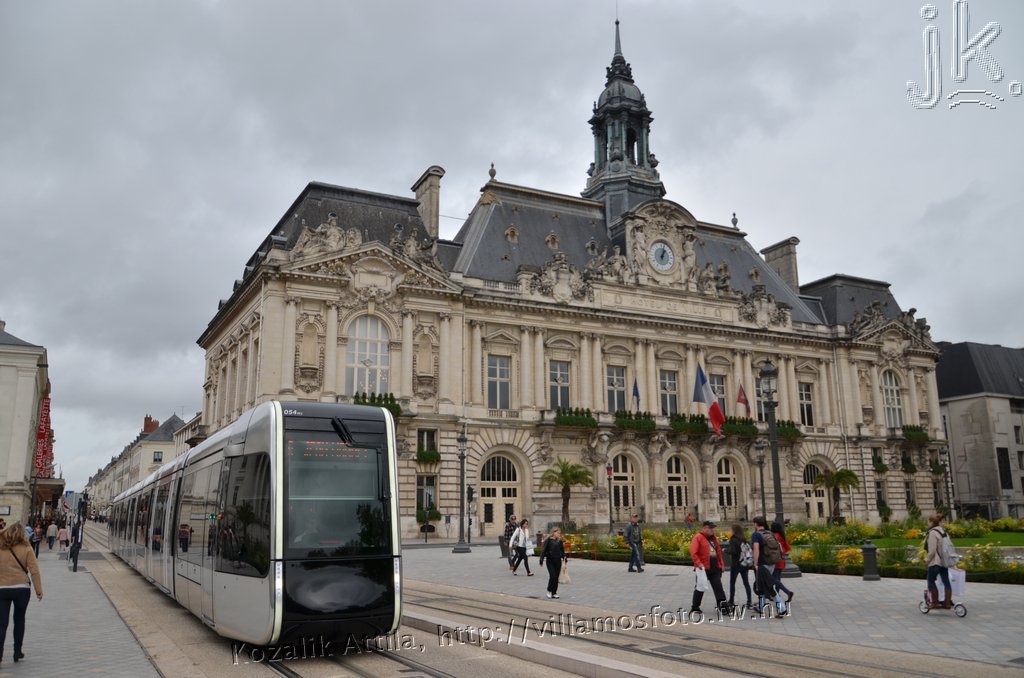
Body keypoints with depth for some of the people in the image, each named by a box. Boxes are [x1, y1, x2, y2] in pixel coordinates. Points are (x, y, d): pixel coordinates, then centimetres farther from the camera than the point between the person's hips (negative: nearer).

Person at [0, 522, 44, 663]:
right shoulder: (26, 549, -5)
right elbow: (34, 571, -6)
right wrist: (39, 590, 0)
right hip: (22, 589, 0)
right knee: (19, 620, 15)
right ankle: (17, 653, 21)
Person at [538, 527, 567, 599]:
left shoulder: (559, 541, 6)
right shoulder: (548, 540, -7)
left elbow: (562, 551, 12)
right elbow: (544, 551, -7)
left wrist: (564, 557, -2)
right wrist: (541, 560, -12)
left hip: (558, 561, 4)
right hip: (550, 561, -4)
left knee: (556, 577, 5)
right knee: (552, 575, -11)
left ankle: (554, 592, 16)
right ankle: (549, 591, 9)